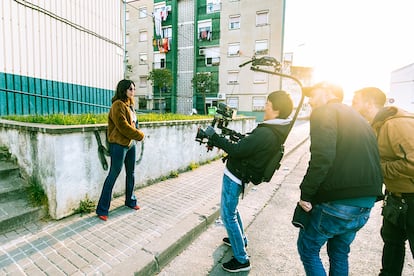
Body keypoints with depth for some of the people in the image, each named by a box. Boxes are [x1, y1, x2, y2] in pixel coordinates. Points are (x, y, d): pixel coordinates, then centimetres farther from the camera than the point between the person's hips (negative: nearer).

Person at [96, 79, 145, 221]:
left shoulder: (130, 104, 11)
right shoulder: (118, 105, -15)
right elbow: (123, 126, -21)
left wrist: (137, 133, -5)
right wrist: (140, 135, -10)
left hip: (131, 143, 9)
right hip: (119, 145, -8)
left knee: (131, 173, 18)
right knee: (113, 176, -1)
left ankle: (130, 200, 36)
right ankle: (102, 209, 13)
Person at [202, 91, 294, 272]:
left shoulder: (264, 133, -26)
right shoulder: (276, 131, 4)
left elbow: (236, 150, -23)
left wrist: (213, 137, -13)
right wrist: (219, 140, 12)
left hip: (234, 177, -10)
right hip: (238, 175, 10)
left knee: (228, 215, 4)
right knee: (231, 209, 27)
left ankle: (242, 260, 18)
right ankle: (240, 240, 47)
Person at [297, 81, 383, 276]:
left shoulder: (324, 112, -7)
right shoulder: (358, 118, 20)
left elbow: (322, 157, -22)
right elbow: (372, 157, 19)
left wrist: (306, 194, -16)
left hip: (338, 202, -8)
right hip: (366, 201, 9)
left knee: (307, 248, 12)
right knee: (339, 252, 25)